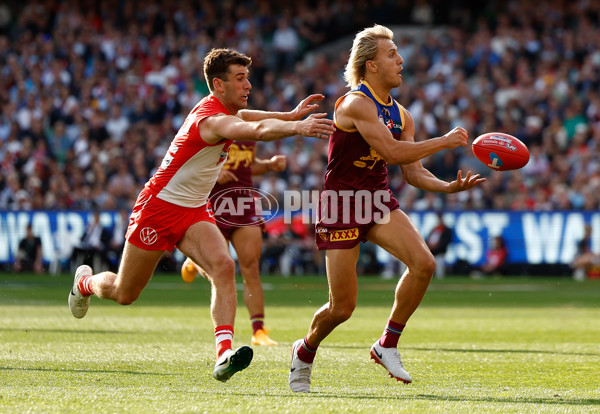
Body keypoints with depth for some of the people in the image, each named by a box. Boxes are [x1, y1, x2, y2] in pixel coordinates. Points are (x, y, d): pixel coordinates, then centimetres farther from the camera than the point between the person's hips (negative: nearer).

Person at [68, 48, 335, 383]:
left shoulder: (224, 109, 1)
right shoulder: (211, 119, -28)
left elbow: (245, 117, 29)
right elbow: (258, 130, -49)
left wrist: (290, 115, 20)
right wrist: (296, 127, -64)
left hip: (195, 211, 7)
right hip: (158, 208, -7)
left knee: (223, 266, -23)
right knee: (124, 294, 9)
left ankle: (225, 353, -34)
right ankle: (85, 282, 45)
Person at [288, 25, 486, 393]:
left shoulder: (401, 115, 8)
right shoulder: (356, 104, -18)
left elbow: (413, 172, 8)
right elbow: (392, 152, -28)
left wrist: (448, 187, -10)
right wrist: (445, 141, -21)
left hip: (378, 200, 7)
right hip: (342, 203, -7)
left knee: (424, 263, -18)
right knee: (343, 307, -5)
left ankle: (388, 345, -1)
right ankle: (305, 352, 27)